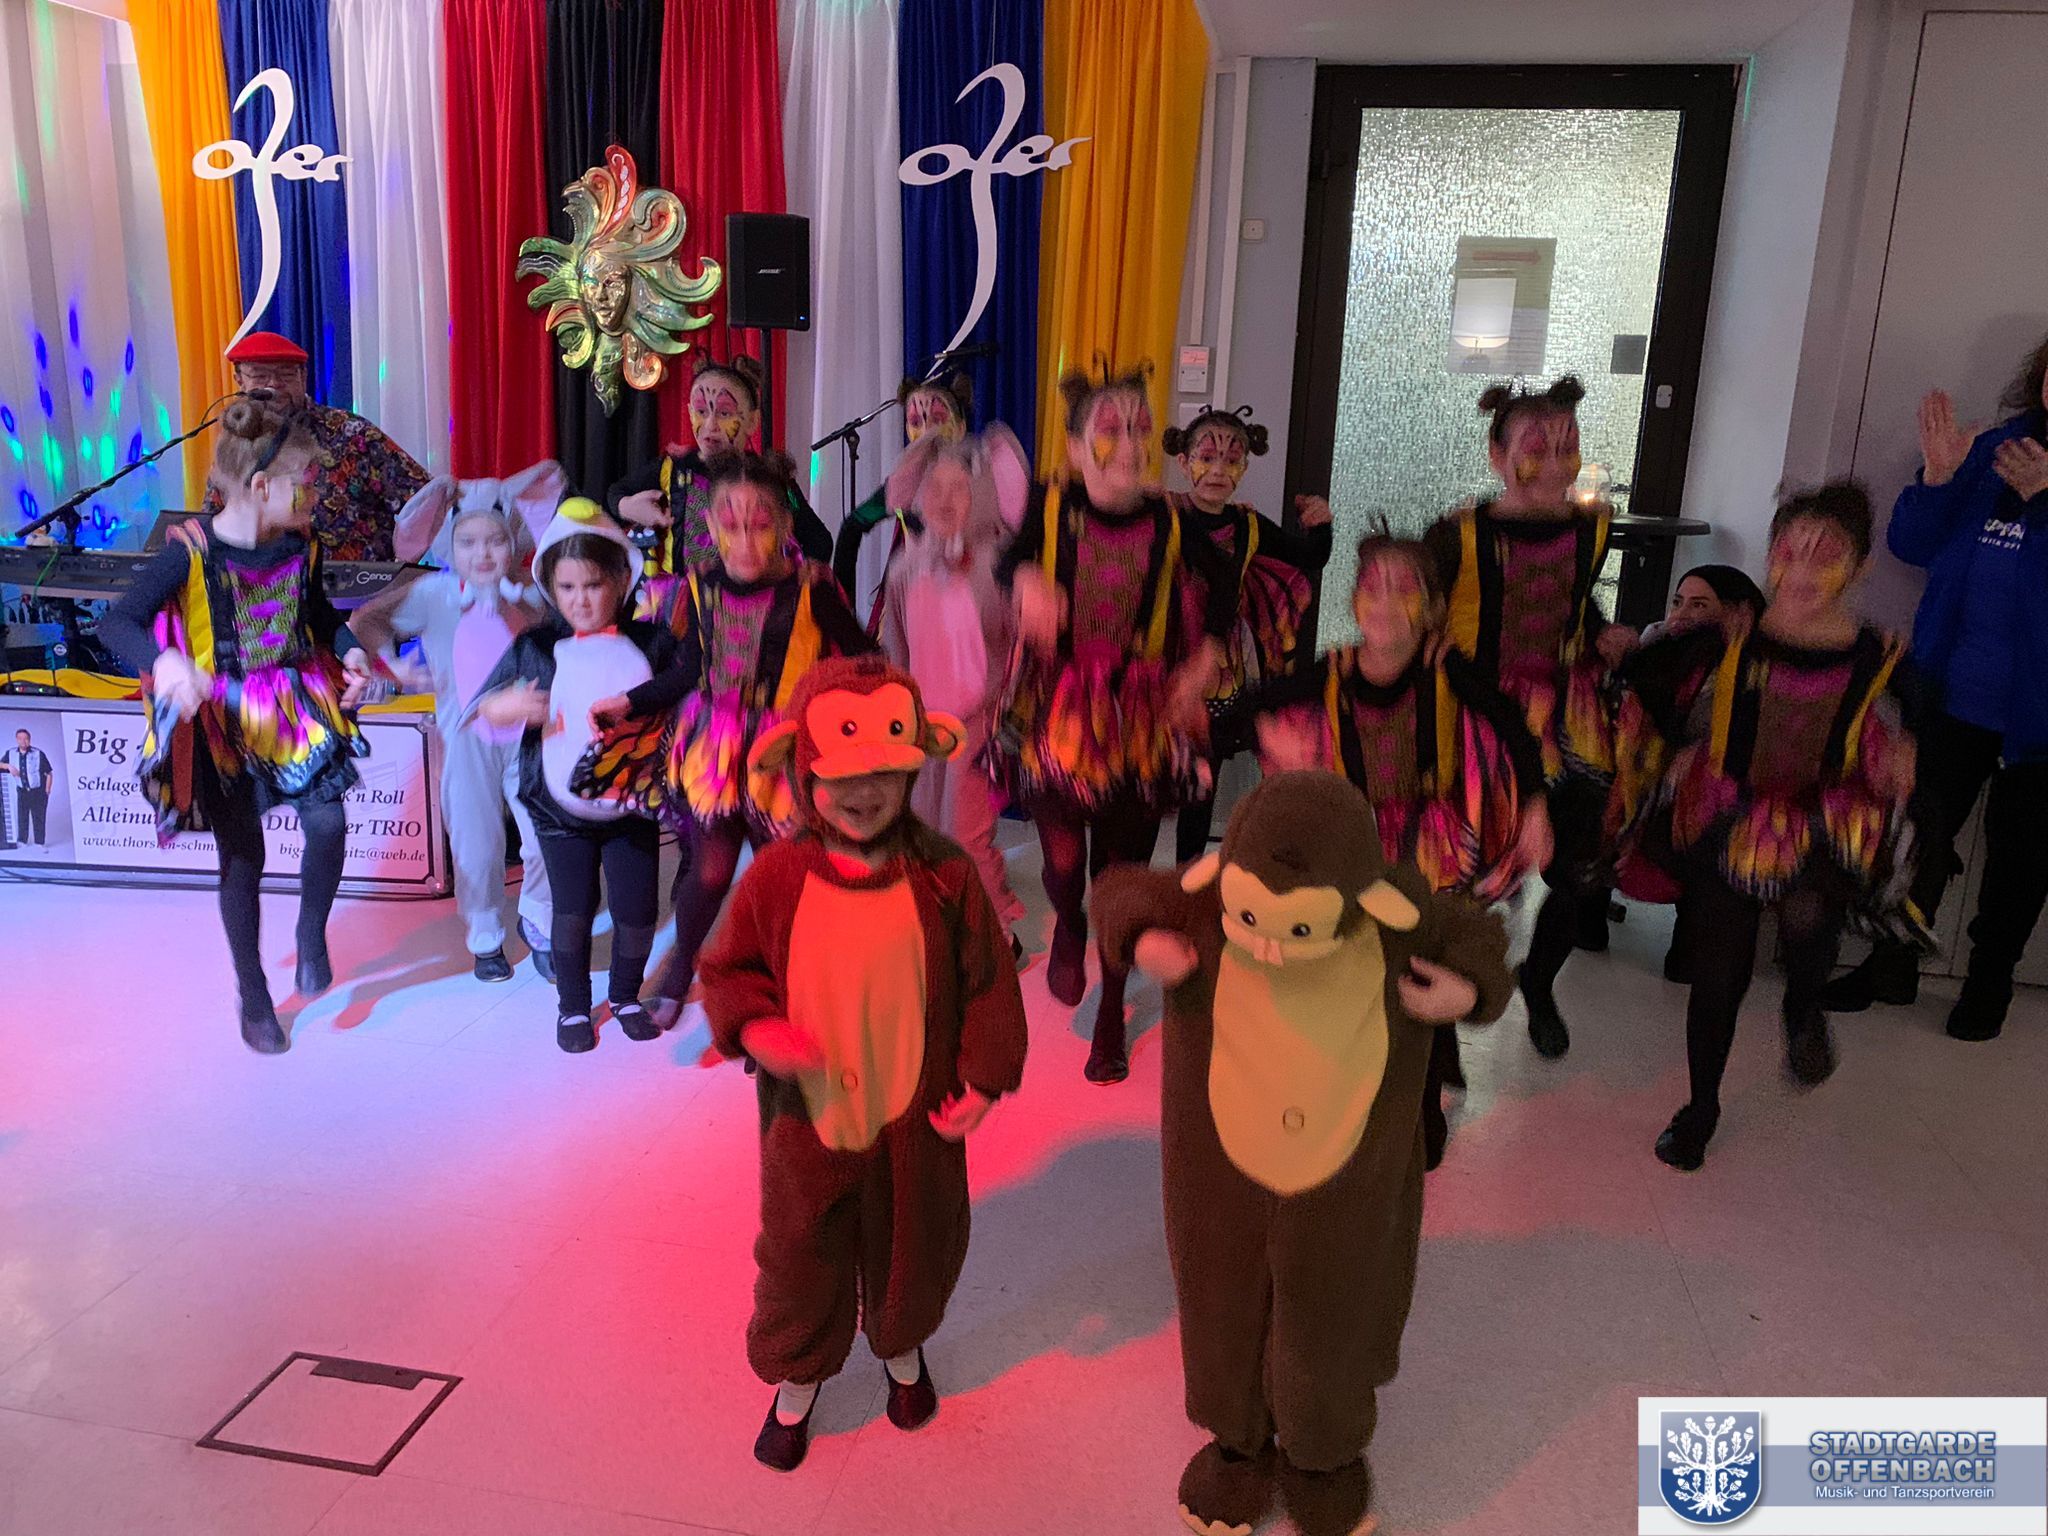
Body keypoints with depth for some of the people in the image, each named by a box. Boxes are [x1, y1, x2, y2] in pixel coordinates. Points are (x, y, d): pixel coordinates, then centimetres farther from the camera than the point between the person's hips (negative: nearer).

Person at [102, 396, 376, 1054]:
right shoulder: (191, 551, -17)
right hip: (223, 720, -3)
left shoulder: (301, 545, -2)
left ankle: (311, 936, 16)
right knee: (243, 858, 5)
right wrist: (164, 662, -40)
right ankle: (253, 998, 24)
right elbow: (117, 620, -20)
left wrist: (350, 650, -3)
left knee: (327, 823, -15)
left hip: (296, 704, 4)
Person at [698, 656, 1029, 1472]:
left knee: (913, 1246, 23)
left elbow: (987, 981, -6)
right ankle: (796, 1380, 45)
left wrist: (982, 1077, -9)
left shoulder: (943, 873, -14)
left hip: (915, 1119, 1)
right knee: (800, 1257, 17)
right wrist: (752, 1029, -20)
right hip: (808, 1116, 0)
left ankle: (902, 1347, 54)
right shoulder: (776, 877, -13)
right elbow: (728, 970, -1)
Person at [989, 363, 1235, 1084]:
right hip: (1058, 708, -1)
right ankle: (1069, 928, 27)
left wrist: (1204, 662, 3)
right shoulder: (1052, 506, -7)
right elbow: (1012, 559, 10)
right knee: (1064, 861, -14)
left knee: (1123, 869, 8)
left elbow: (1224, 586, 12)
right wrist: (1026, 579, -13)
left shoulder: (1169, 520, -4)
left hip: (1140, 718, 1)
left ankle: (1112, 1013, 33)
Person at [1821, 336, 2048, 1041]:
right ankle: (1891, 967, 29)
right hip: (1952, 694, 3)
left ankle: (1989, 983, 31)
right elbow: (1913, 546, 3)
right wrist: (1937, 478, -13)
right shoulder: (1991, 450, 3)